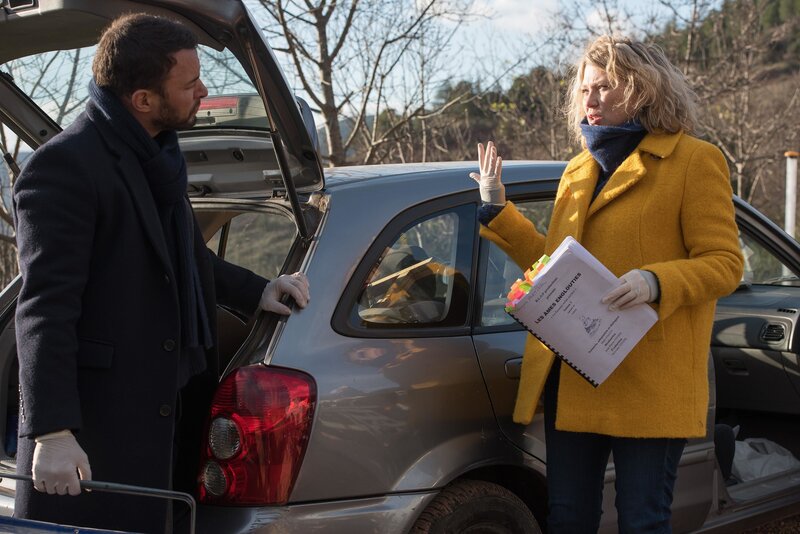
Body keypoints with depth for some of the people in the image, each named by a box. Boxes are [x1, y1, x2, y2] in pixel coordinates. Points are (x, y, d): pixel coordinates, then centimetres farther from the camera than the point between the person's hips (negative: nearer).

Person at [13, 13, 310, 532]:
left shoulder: (158, 153, 13)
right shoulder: (66, 164, -15)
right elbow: (46, 306, -20)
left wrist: (256, 291, 16)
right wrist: (52, 431, -24)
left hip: (172, 405, 9)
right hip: (103, 420, -9)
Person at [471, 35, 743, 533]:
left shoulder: (694, 161, -2)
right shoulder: (579, 170, 19)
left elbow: (725, 263, -8)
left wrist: (656, 282, -25)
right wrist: (497, 210, 16)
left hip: (648, 385, -6)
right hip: (571, 377, 7)